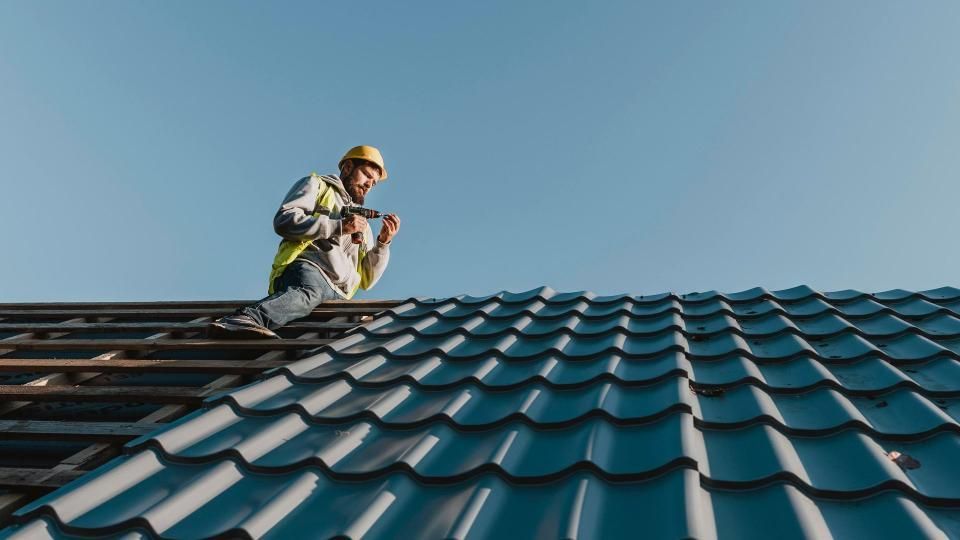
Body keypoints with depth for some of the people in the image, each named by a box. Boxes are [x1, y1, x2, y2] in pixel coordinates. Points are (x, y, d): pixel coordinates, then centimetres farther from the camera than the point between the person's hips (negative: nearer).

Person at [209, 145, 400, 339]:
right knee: (309, 291, -42)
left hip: (338, 296, 6)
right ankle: (243, 319, -64)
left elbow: (366, 280, 26)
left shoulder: (362, 224, 36)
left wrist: (383, 243, 12)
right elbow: (284, 220, 0)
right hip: (306, 268, -6)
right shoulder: (318, 185, 22)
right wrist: (339, 226, -3)